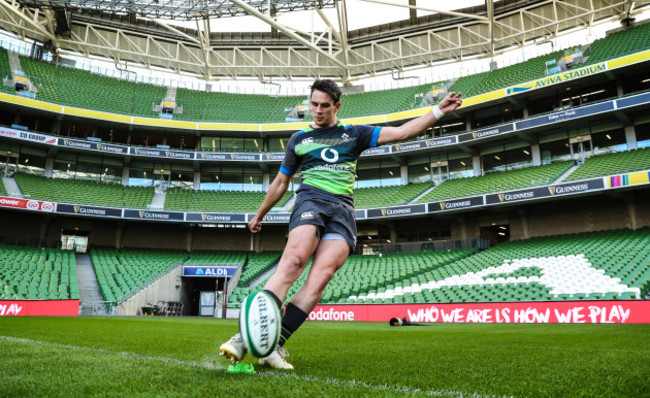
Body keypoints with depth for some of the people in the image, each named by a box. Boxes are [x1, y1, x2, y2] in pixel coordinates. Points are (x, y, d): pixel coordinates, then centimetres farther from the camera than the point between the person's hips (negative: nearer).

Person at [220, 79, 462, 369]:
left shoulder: (354, 134, 21)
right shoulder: (299, 139, 20)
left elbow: (401, 132, 16)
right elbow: (280, 183, 28)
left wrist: (438, 111, 8)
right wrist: (260, 215, 33)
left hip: (343, 210, 1)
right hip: (310, 200, -1)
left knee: (323, 273, -23)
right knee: (293, 261, -29)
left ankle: (273, 345, -22)